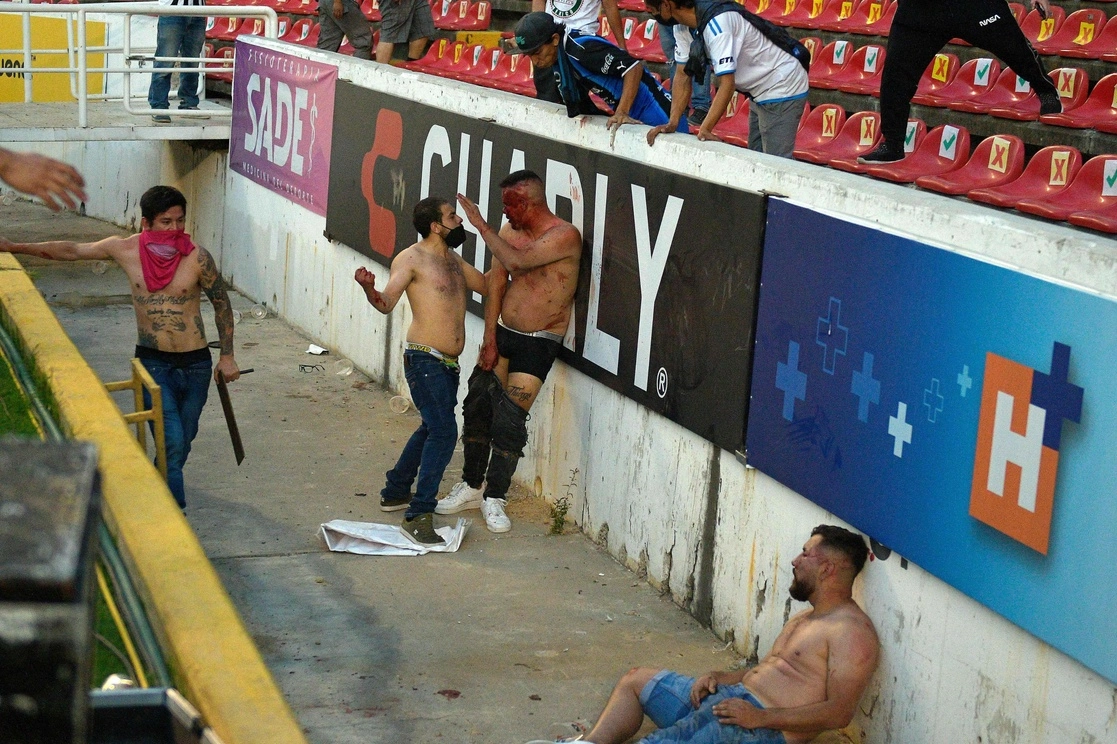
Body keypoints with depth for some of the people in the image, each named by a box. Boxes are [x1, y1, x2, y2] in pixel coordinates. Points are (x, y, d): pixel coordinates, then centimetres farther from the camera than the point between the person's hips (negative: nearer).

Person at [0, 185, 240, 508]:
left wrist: (227, 356, 3)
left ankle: (164, 485, 41)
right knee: (171, 440, -14)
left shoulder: (197, 257, -11)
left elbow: (221, 303, 1)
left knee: (184, 439, 14)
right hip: (153, 361, -1)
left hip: (195, 363, 1)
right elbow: (70, 251, 4)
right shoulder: (125, 249, -7)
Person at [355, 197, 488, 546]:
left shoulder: (453, 260, 15)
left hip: (448, 363, 9)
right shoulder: (412, 259, -10)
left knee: (431, 429, 21)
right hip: (424, 360, -9)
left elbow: (486, 285, 25)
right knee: (444, 431, -18)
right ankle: (418, 515, -17)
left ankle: (395, 492, 37)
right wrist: (369, 288, -41)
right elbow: (386, 303, -20)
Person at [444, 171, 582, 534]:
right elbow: (496, 284, 1)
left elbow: (516, 262, -30)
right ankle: (470, 487, 23)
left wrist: (481, 225, -23)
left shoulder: (565, 236, -18)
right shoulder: (509, 231, 2)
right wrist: (490, 339, -5)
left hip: (537, 343, -6)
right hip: (501, 331, 6)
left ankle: (494, 498, 5)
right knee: (477, 409, 8)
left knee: (509, 419, -8)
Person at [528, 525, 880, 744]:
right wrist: (720, 677, 5)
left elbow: (839, 711, -20)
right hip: (729, 696, 11)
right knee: (636, 679, 13)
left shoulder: (852, 631, -12)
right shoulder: (805, 619, 21)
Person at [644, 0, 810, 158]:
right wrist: (672, 123, -11)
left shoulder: (716, 23, -31)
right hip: (760, 92, 10)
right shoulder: (682, 27, -4)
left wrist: (704, 130, -35)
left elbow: (727, 84, -33)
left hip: (783, 88, -10)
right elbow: (682, 75, -1)